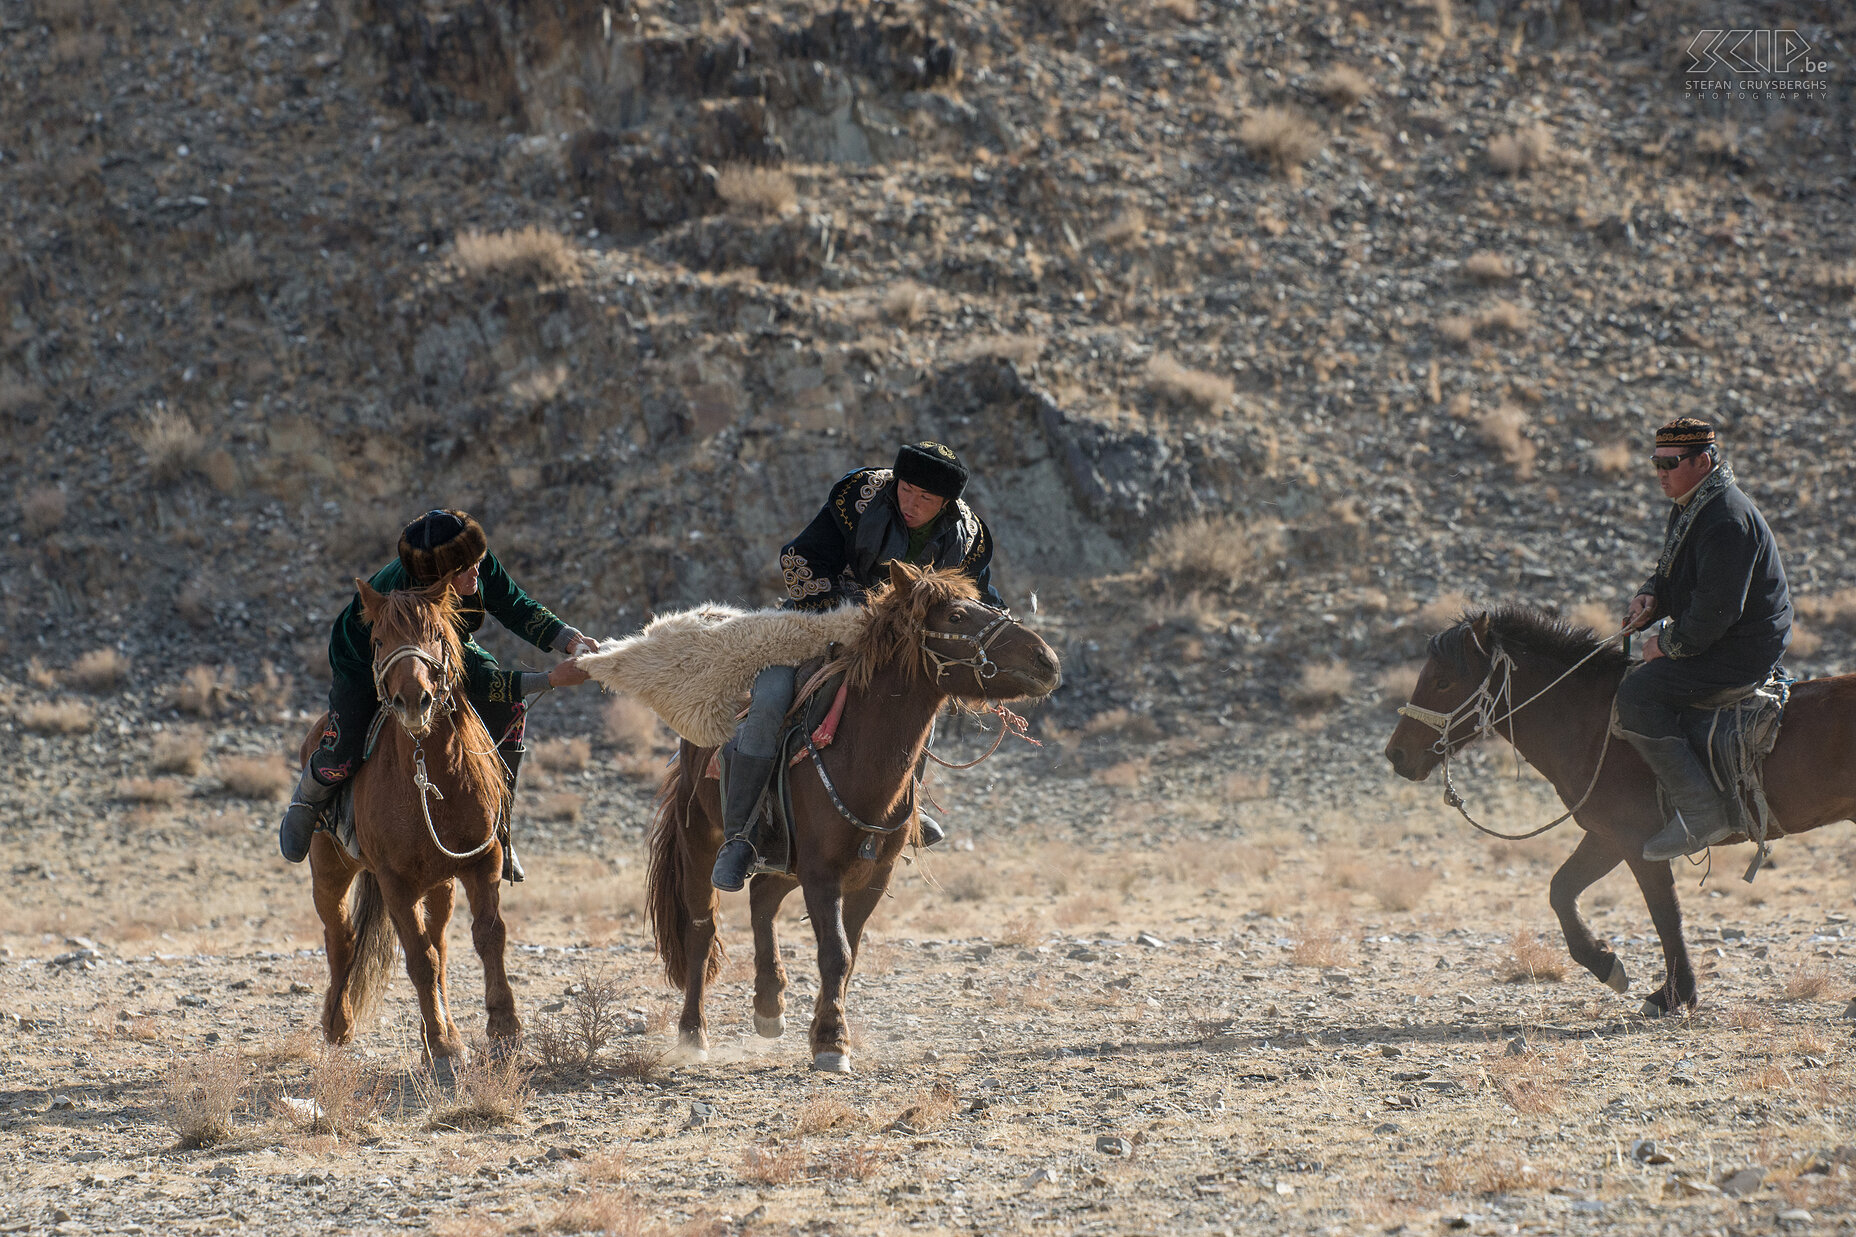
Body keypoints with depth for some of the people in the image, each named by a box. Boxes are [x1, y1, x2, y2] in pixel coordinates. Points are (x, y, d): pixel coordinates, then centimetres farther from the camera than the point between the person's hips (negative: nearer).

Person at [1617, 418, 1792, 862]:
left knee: (1636, 695, -21)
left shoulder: (1727, 520, -22)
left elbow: (1717, 608, -26)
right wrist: (1650, 597, 2)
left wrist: (1670, 645, -16)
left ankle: (1702, 813, -23)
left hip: (1740, 654, -11)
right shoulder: (1687, 509, 11)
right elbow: (1671, 576, 24)